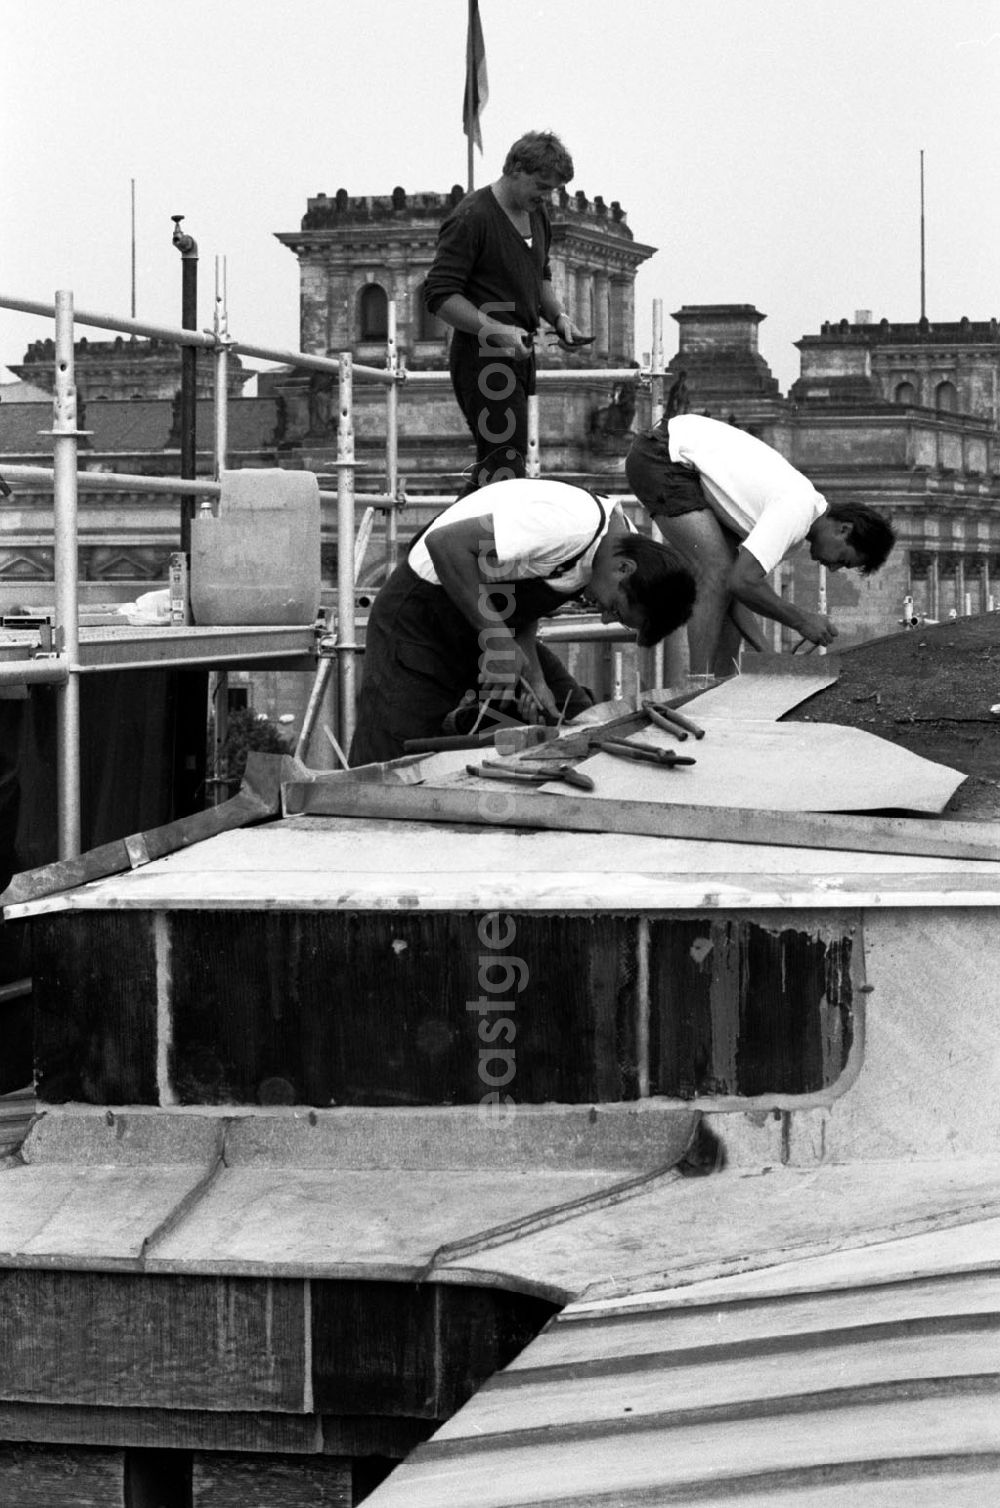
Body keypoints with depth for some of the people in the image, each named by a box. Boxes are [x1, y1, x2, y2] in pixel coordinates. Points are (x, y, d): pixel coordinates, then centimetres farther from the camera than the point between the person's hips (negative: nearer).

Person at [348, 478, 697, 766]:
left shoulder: (625, 539, -4)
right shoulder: (569, 525, -33)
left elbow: (523, 607, 0)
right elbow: (445, 542, -35)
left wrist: (534, 677, -15)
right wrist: (496, 637, -33)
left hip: (493, 623, 8)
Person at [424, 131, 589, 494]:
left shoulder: (535, 214, 14)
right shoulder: (471, 218, -13)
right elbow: (439, 295, -17)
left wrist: (558, 316, 10)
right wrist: (497, 331, -26)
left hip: (519, 355, 9)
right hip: (483, 357, -9)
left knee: (493, 465, 11)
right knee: (505, 465, -16)